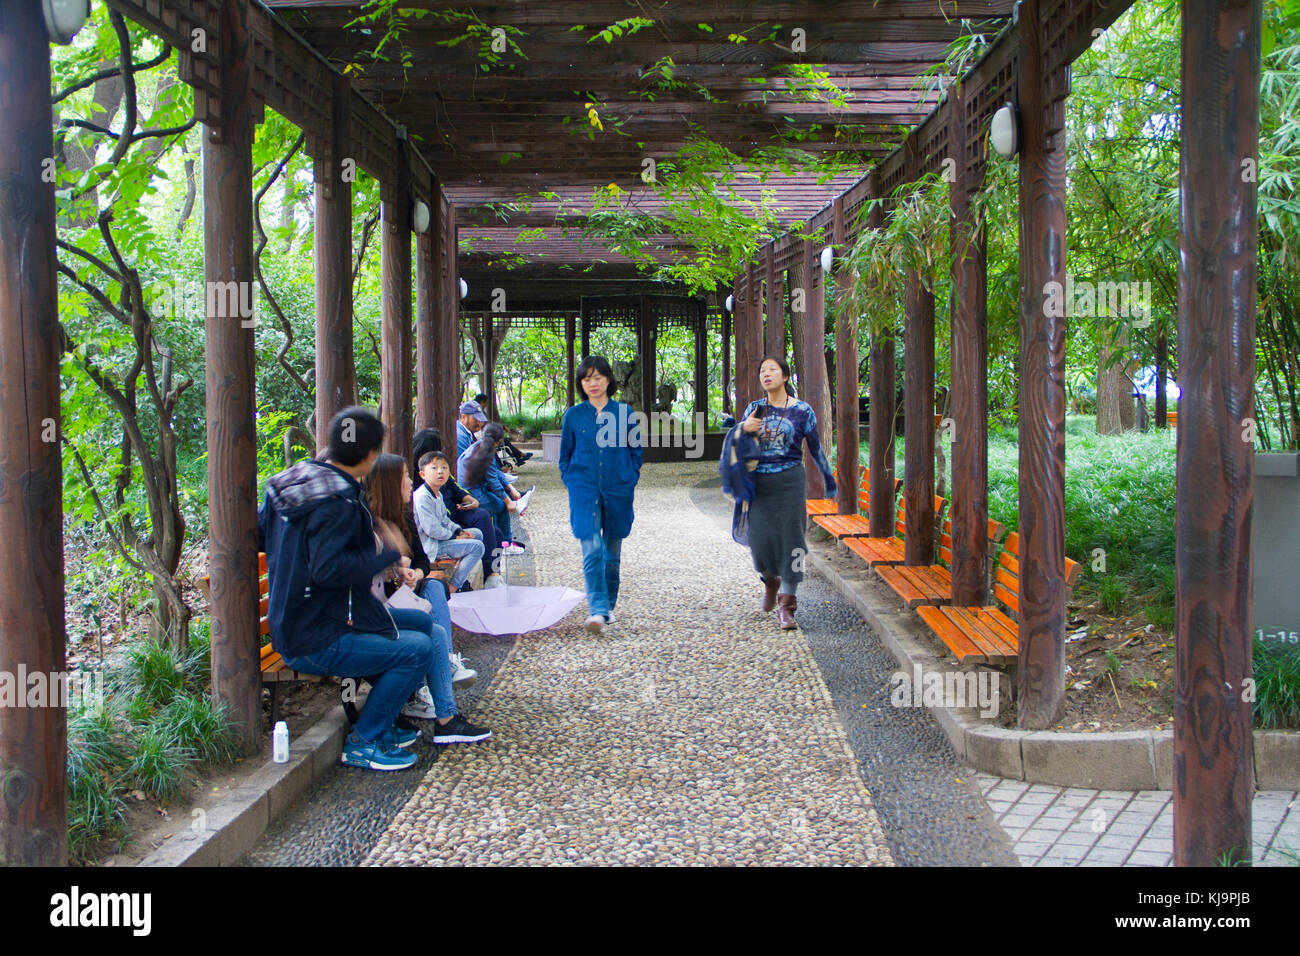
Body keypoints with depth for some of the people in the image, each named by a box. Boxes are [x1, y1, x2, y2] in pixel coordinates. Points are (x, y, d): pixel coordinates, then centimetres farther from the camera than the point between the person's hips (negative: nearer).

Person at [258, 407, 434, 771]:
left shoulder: (291, 481, 7)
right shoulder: (338, 502, -22)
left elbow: (258, 536, 18)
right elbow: (327, 568, -31)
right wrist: (387, 555, -22)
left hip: (289, 629, 10)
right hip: (316, 644, -10)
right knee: (418, 649, -15)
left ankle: (382, 723, 27)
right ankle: (364, 742, -4)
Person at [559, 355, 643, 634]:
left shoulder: (624, 412, 3)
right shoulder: (573, 415, 4)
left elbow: (636, 449, 11)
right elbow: (565, 455, 12)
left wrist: (630, 480, 3)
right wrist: (572, 483, 3)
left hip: (618, 490, 1)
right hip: (584, 489, -1)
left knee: (612, 552, 10)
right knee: (592, 550, -15)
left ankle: (609, 606, 25)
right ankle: (597, 609, -18)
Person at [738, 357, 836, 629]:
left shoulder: (802, 410, 0)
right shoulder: (755, 408, 8)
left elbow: (815, 447, 8)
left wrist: (830, 481, 12)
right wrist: (743, 428, -9)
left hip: (789, 481, -2)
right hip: (759, 483, 2)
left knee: (789, 539, -5)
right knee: (760, 540, -1)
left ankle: (786, 606, 2)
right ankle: (770, 581, 32)